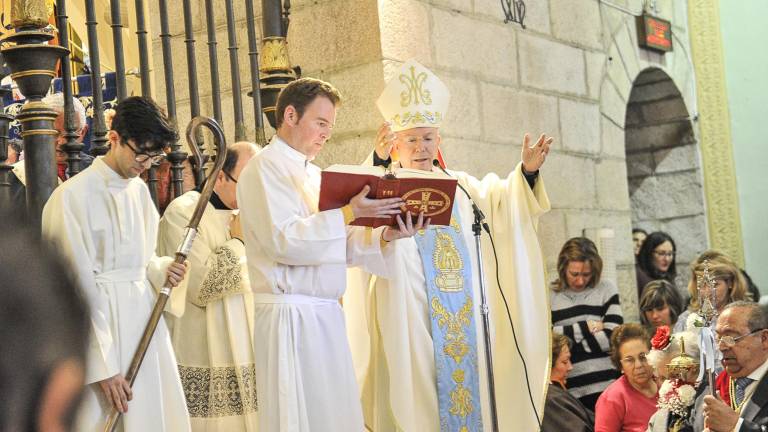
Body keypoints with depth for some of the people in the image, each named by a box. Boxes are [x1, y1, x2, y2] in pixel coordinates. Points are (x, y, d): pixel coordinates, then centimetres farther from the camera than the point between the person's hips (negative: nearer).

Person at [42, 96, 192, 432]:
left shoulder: (139, 190, 9)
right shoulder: (73, 196, -13)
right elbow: (79, 287, -15)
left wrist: (162, 269, -2)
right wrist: (103, 366, -17)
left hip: (146, 318, 7)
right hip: (101, 320, -7)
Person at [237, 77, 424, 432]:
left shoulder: (312, 174, 19)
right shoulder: (265, 168, -7)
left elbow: (341, 244, 15)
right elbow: (283, 240, -19)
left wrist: (384, 235, -3)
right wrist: (349, 212, -20)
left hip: (325, 313, 8)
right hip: (292, 315, -8)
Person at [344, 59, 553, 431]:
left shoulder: (459, 185, 16)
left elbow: (502, 203, 7)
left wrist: (527, 172, -11)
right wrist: (378, 161, -40)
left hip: (465, 320, 5)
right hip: (409, 322, -5)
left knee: (470, 385, 7)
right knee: (418, 396, -7)